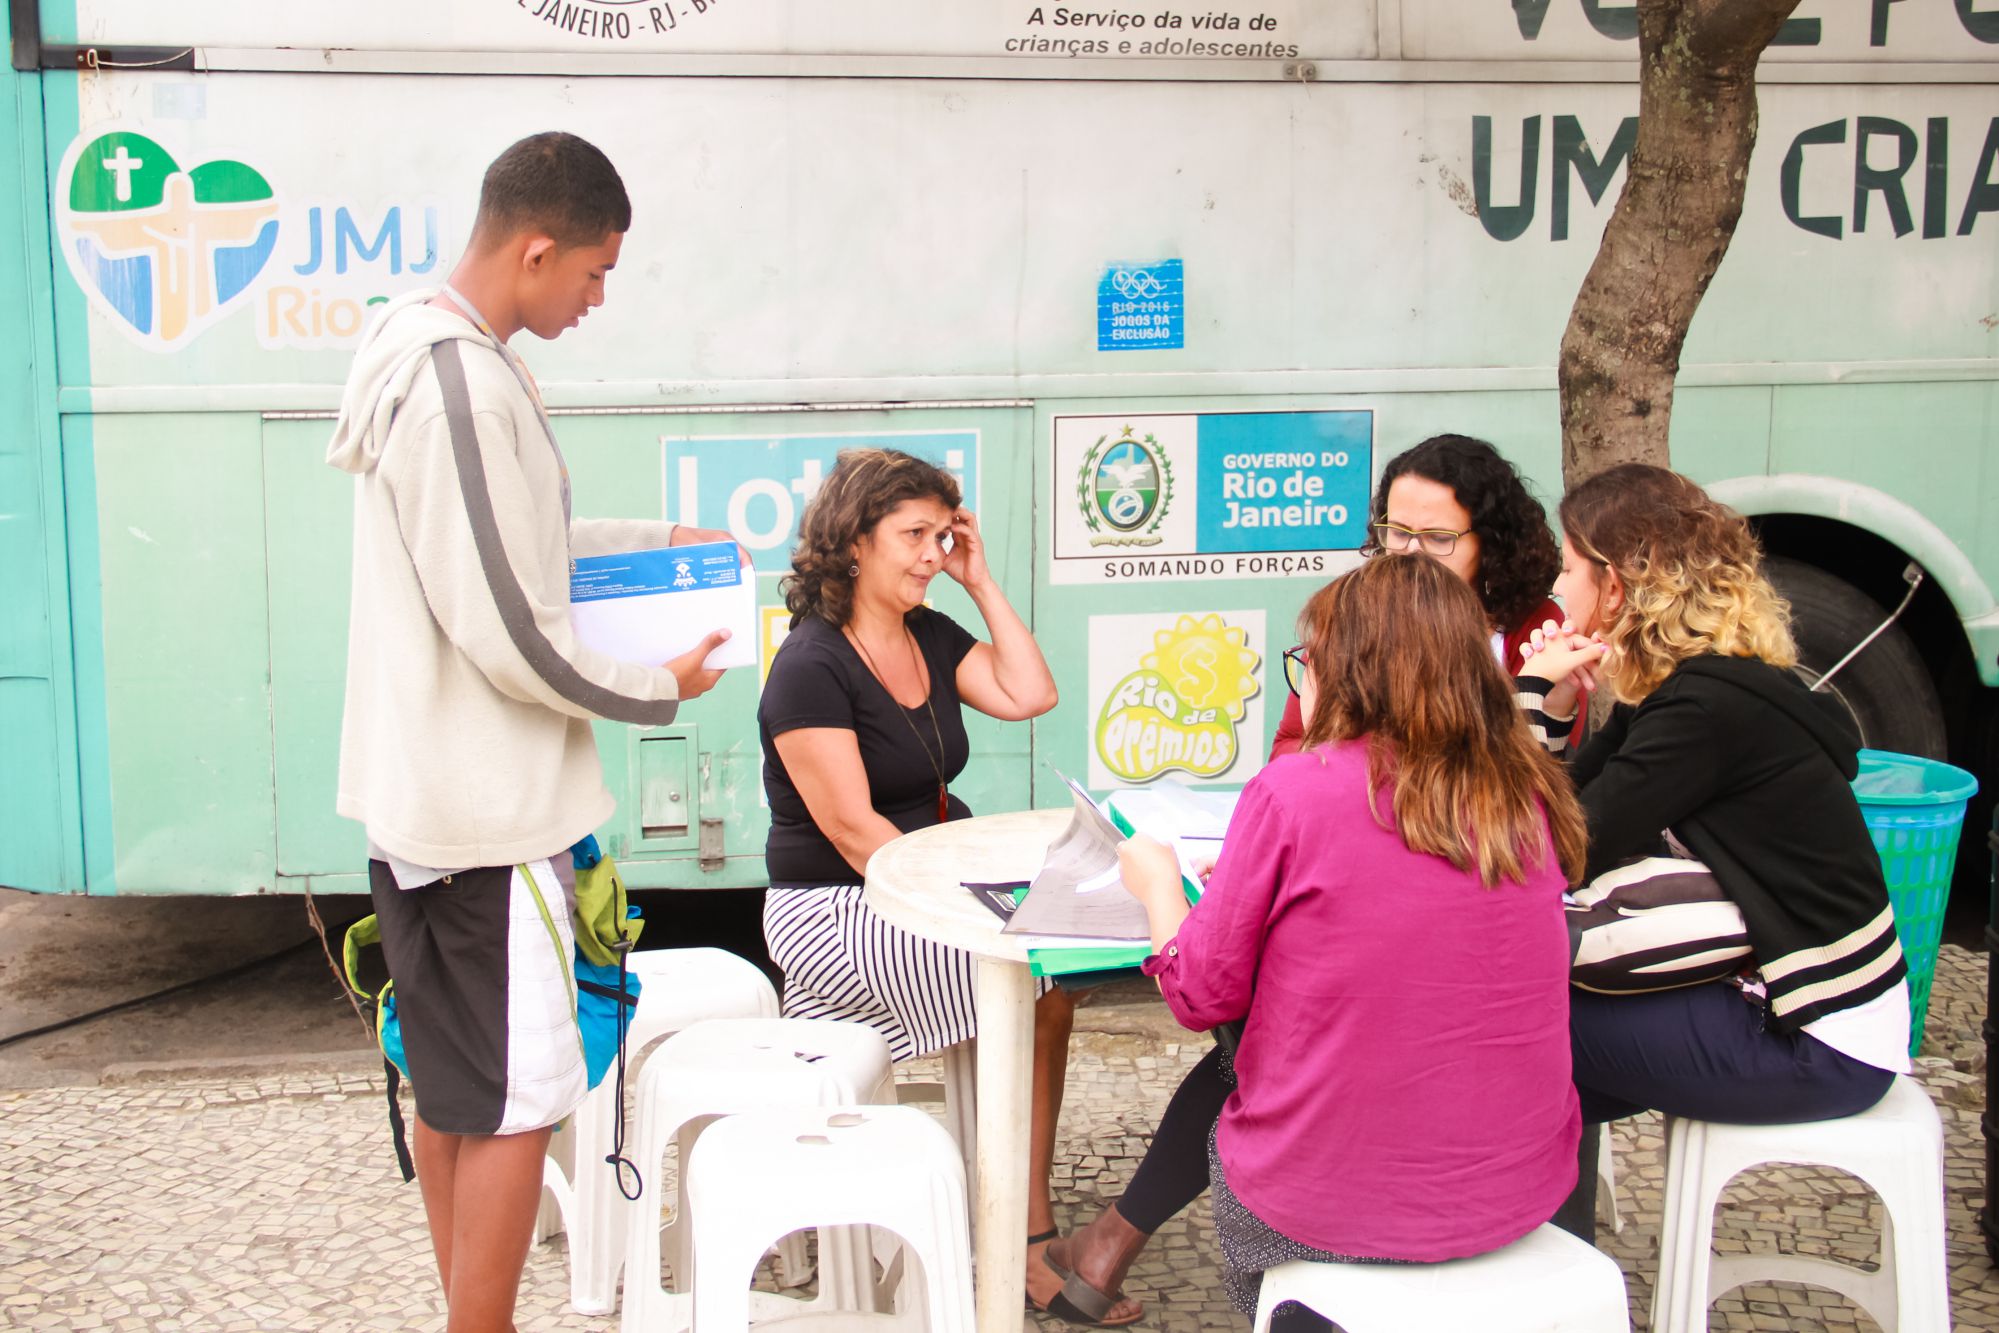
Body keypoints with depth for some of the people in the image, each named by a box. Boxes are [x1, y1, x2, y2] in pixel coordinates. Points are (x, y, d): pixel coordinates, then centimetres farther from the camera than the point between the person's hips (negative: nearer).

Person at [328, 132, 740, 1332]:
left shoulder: (422, 349, 9)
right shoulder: (465, 386, -23)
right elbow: (515, 638, -23)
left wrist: (661, 545, 18)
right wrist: (660, 688, -8)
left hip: (420, 794, 11)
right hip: (485, 808, -10)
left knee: (451, 1089, 19)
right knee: (515, 1100, 0)